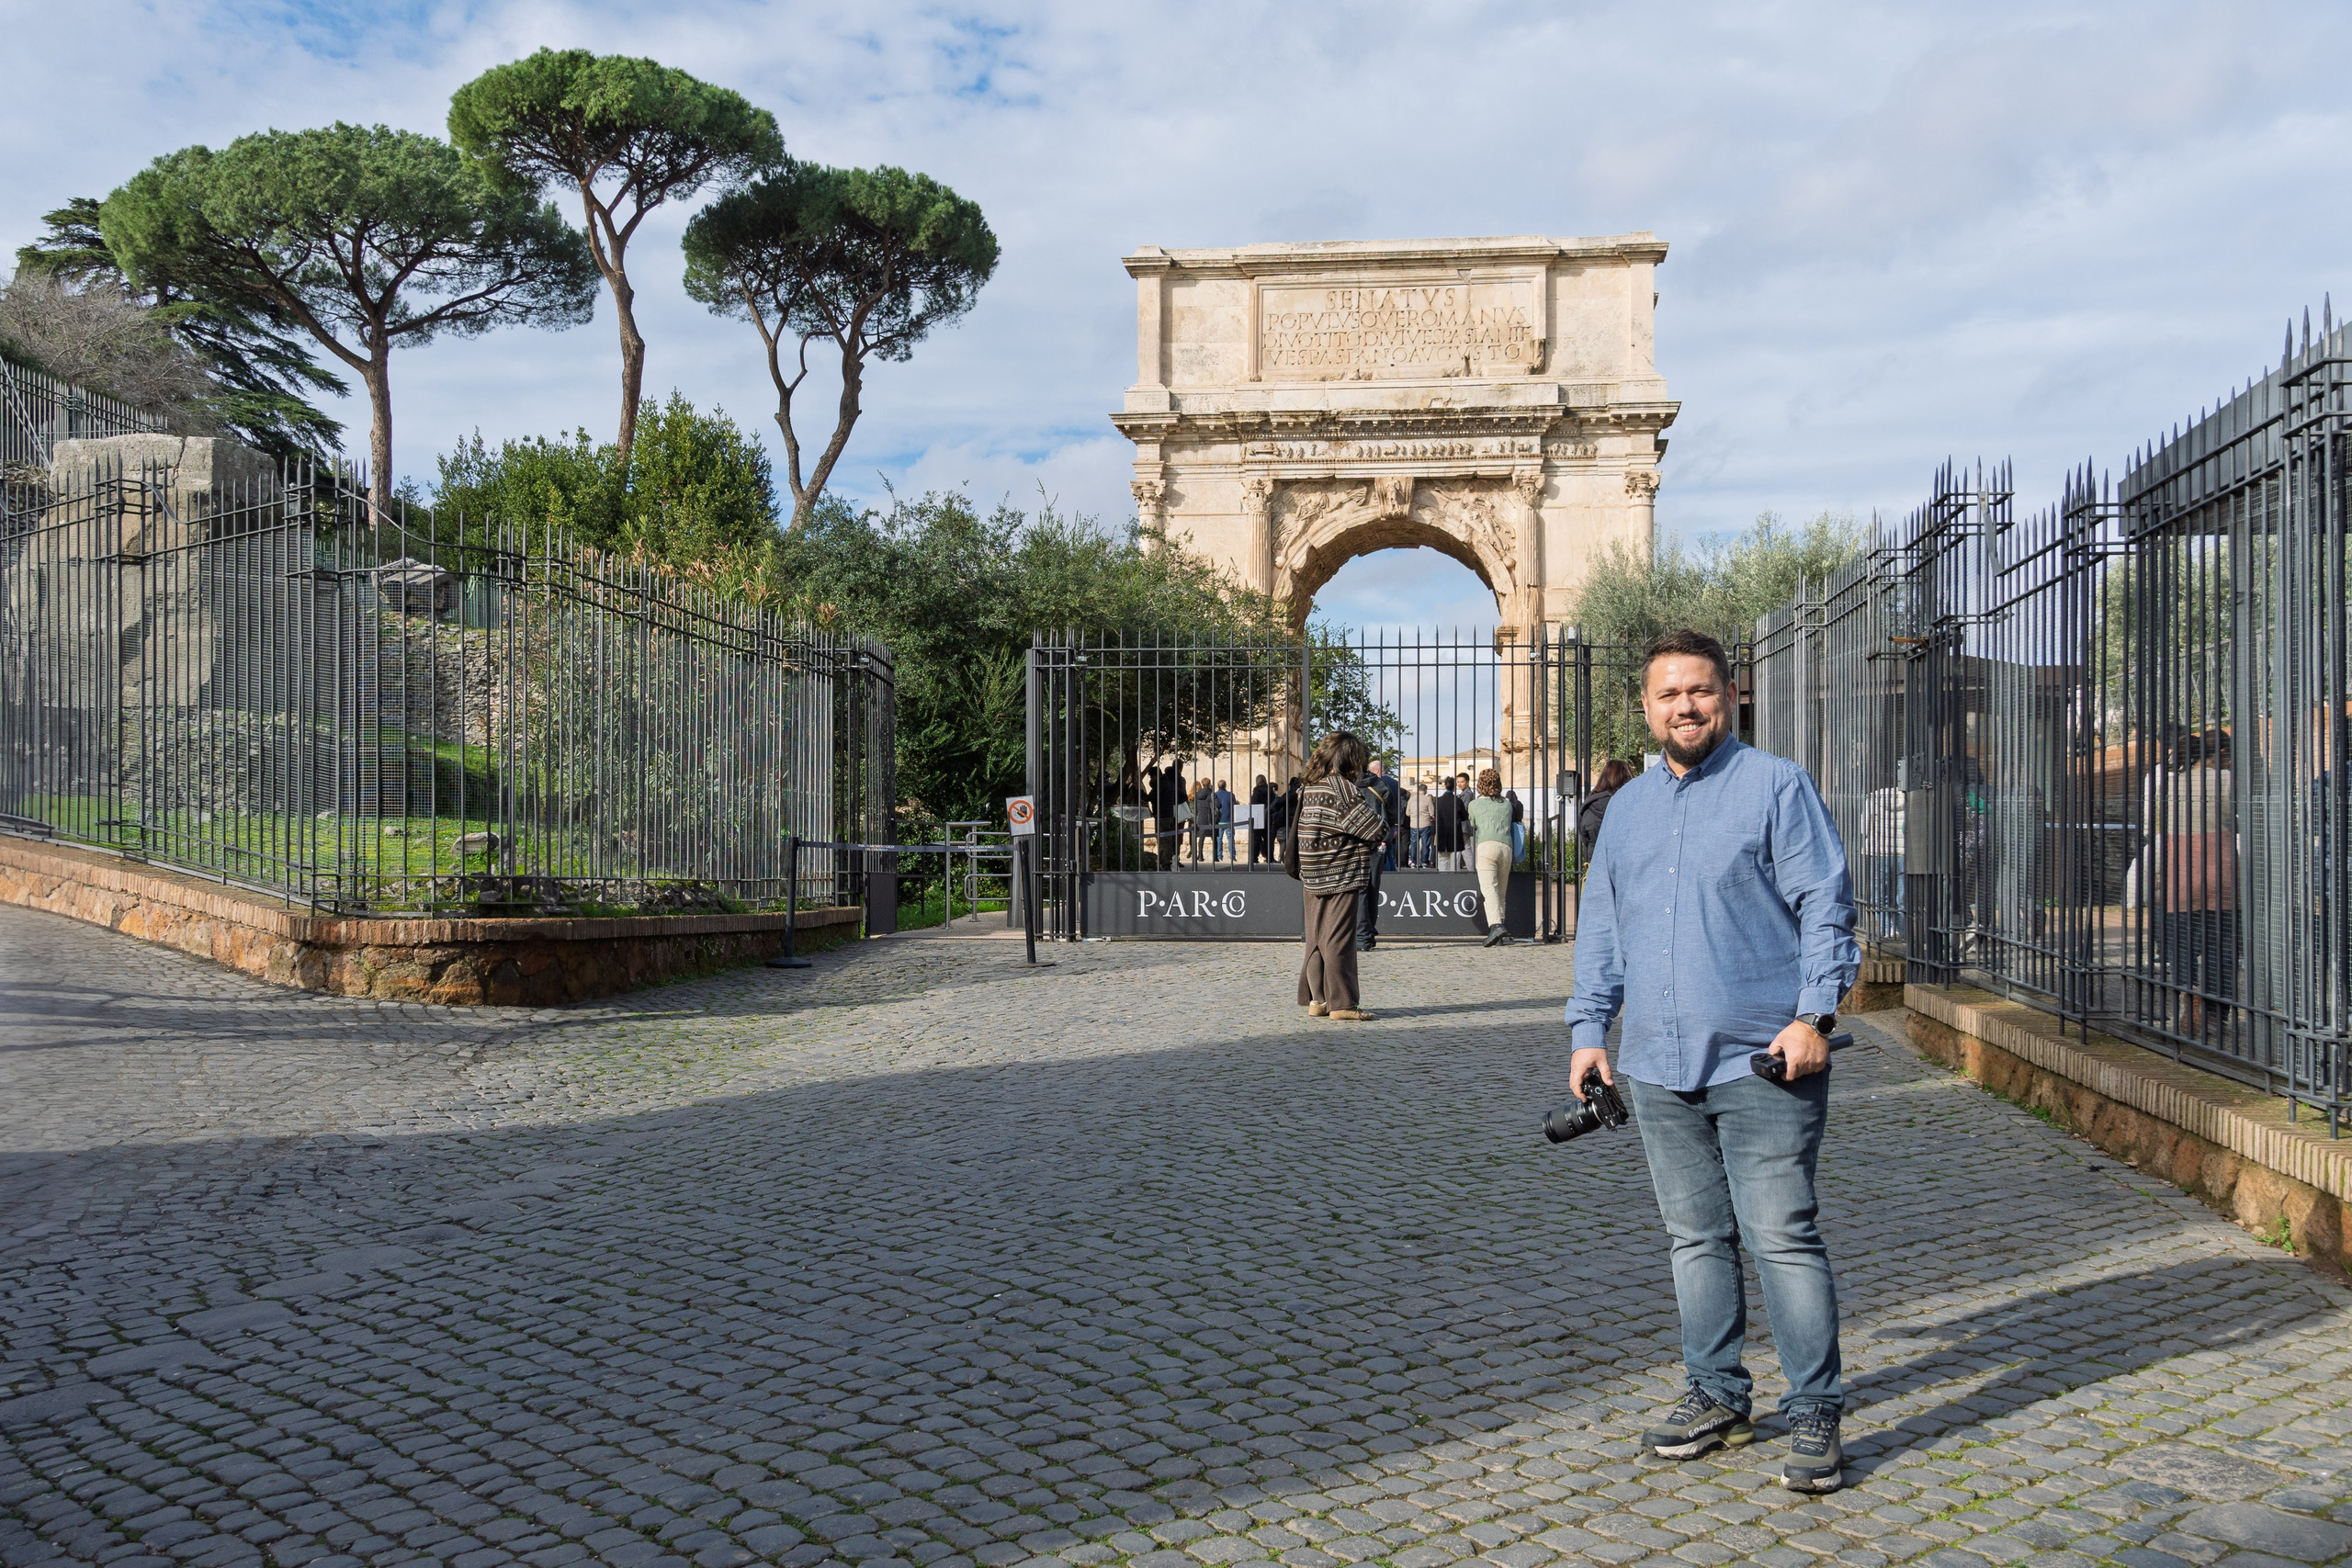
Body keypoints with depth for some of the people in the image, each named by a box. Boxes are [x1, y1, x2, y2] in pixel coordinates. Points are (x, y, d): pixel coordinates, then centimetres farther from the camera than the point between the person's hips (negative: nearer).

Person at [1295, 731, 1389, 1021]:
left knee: (1317, 938, 11)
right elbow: (1378, 829, -14)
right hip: (1342, 876, -8)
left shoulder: (1309, 789, 10)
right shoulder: (1345, 788, -14)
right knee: (1338, 940, -4)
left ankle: (1316, 999, 15)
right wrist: (1385, 831, 11)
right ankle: (1341, 1003, -1)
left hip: (1314, 877, 8)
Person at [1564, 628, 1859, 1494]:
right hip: (1659, 1067, 6)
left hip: (1762, 1064, -5)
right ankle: (1717, 1394, 25)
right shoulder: (1627, 807, 16)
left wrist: (1814, 1012, -15)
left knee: (1784, 1238, -3)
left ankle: (1815, 1411, 9)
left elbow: (1826, 906, -6)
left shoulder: (1777, 786, -1)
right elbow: (1600, 928, 19)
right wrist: (1587, 1028, 12)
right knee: (1695, 1239, 13)